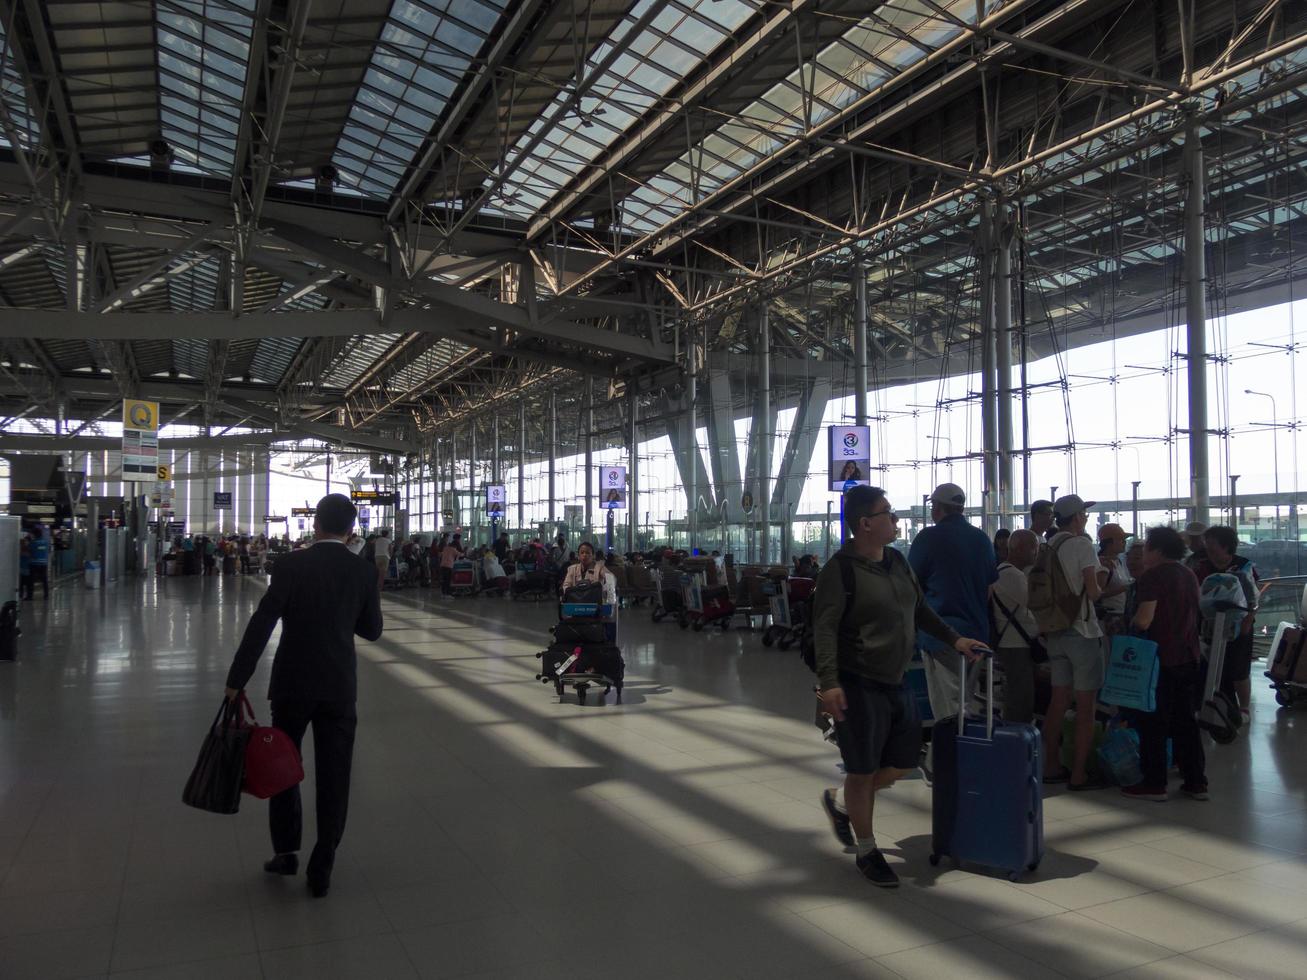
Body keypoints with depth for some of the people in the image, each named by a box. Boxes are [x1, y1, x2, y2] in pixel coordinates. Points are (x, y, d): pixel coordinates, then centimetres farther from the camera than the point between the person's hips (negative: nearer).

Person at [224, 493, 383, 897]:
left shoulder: (291, 564, -10)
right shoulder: (365, 571, -3)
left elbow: (262, 623, -14)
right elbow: (371, 630, 4)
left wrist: (236, 679, -9)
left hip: (293, 683, -1)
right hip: (340, 686, 1)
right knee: (333, 777, 9)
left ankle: (285, 851, 26)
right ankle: (321, 870, 12)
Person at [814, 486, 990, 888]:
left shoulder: (897, 561, 9)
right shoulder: (841, 569, -16)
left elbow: (920, 609, 22)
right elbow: (824, 628, -20)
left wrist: (953, 639, 18)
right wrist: (828, 682, -28)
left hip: (896, 683, 8)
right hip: (859, 686, -8)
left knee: (904, 761, 15)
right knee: (863, 770, 3)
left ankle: (840, 801, 37)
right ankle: (867, 851, 22)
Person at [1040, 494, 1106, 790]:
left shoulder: (1050, 547, 9)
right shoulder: (1082, 544, -12)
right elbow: (1093, 591, -15)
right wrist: (1101, 587, 6)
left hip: (1055, 631, 7)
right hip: (1083, 632, -7)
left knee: (1058, 700, 13)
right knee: (1086, 705, 0)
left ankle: (1052, 766, 19)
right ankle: (1079, 774, 3)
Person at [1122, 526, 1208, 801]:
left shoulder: (1153, 576, -14)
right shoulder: (1189, 575, 11)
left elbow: (1143, 620, -20)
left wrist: (1128, 624, -1)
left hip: (1160, 659, -7)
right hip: (1188, 658, 7)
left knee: (1153, 724, 1)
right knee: (1186, 721, 14)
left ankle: (1154, 784, 6)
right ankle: (1195, 781, 17)